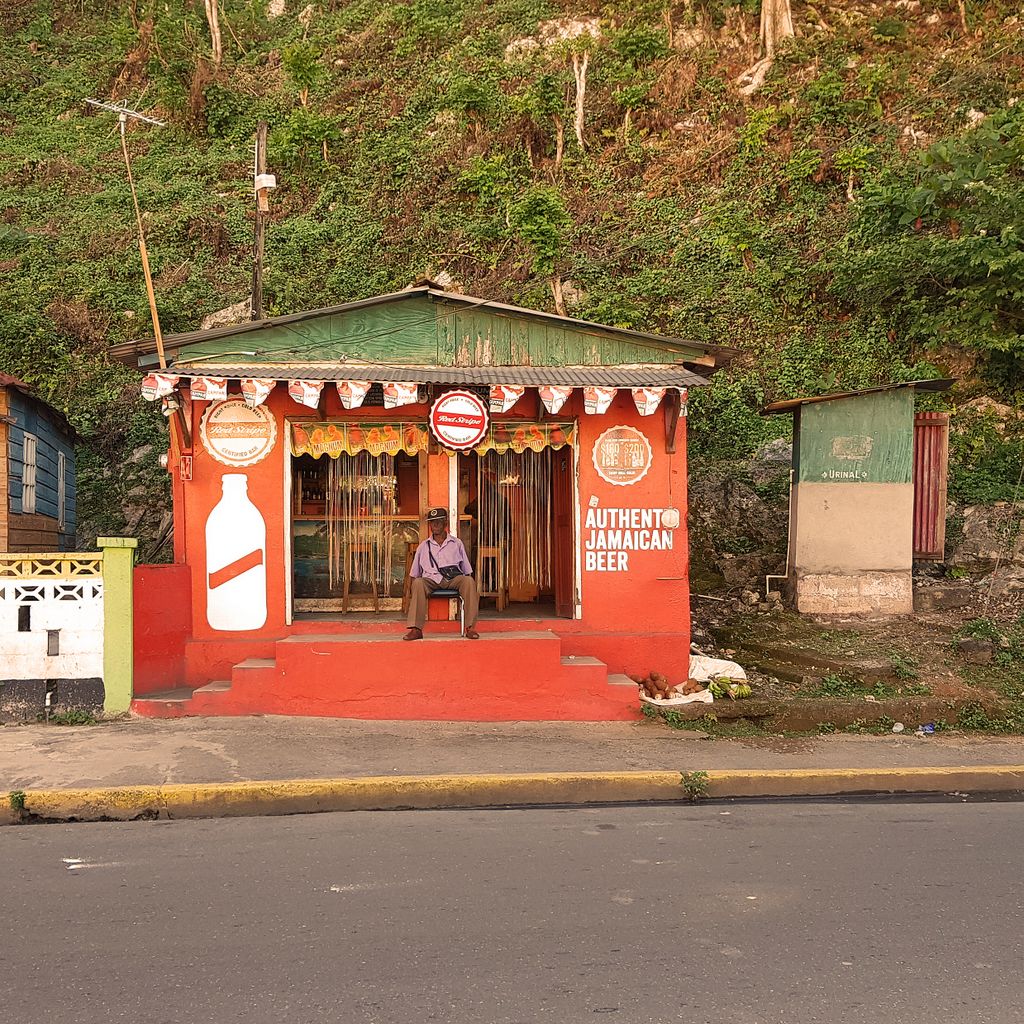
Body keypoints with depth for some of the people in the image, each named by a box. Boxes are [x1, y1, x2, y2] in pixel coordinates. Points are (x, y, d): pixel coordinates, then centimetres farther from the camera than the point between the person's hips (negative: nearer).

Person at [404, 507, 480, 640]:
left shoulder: (457, 543, 19)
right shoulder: (424, 546, 19)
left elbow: (467, 571, 17)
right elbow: (414, 575, 19)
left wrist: (473, 591, 2)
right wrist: (413, 595, 2)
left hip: (454, 579, 0)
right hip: (431, 579, 0)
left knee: (469, 581, -32)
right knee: (418, 583, -33)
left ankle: (470, 627, -35)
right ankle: (416, 629, -40)